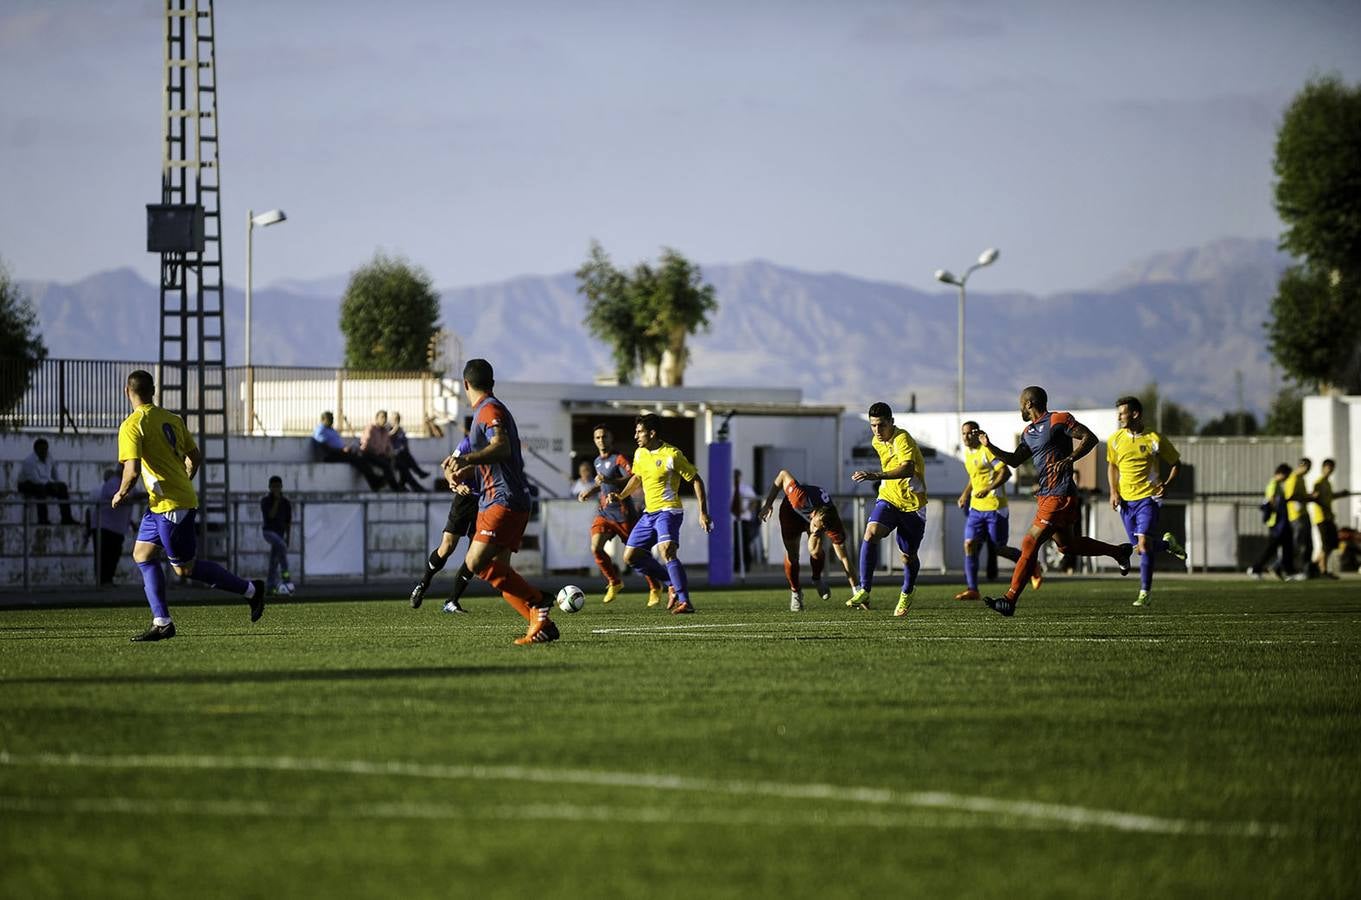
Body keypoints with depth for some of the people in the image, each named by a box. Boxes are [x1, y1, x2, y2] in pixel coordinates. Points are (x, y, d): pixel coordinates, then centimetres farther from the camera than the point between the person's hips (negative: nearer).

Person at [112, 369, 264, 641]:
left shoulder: (132, 426, -14)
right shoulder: (172, 420, 9)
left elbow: (132, 471, -22)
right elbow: (196, 457, 14)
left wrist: (120, 494, -4)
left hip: (171, 505, -9)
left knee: (184, 568, 2)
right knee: (142, 554, 13)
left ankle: (250, 590, 9)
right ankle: (161, 622, 8)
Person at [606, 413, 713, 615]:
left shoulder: (671, 455, -13)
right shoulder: (640, 454, 8)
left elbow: (696, 481, -9)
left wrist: (703, 513, -15)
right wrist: (620, 496, 12)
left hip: (668, 511, -9)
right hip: (649, 513, 9)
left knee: (667, 551, -30)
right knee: (630, 557, 6)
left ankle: (685, 601, -29)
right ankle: (672, 585, 17)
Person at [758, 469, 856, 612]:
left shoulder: (835, 527, -38)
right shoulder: (801, 499, -46)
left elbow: (844, 558, -32)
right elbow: (784, 474, -30)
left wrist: (855, 589, -36)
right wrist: (767, 503, -22)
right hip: (791, 510, -1)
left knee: (816, 551, -19)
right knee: (791, 554, -11)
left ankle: (817, 579, 15)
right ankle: (795, 592, 14)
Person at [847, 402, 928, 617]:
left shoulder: (902, 439, -20)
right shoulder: (877, 442, 6)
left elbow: (907, 469, -37)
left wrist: (875, 476, -47)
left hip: (912, 503, -5)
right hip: (888, 499, 5)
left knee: (908, 556, 7)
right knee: (870, 535, -24)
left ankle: (906, 594, 37)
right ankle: (864, 591, -27)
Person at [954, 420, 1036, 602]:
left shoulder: (987, 450, -13)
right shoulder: (968, 452, 13)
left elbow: (1006, 472, -19)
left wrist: (988, 489, -27)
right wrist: (965, 494, 17)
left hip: (995, 507, -7)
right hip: (976, 508, 8)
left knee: (999, 549, 1)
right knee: (969, 545, -7)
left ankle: (1033, 566, 24)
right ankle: (972, 589, -7)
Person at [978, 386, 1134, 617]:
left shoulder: (1058, 420, -10)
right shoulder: (1029, 432, 17)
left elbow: (1090, 438, -12)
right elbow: (1014, 460, 20)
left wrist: (1069, 459, -25)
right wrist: (989, 446, 8)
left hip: (1058, 495, -10)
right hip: (1045, 494, 10)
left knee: (1030, 544, -12)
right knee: (1067, 544, 19)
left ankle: (1010, 600, -13)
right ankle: (1119, 551, 36)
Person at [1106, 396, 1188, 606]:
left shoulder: (1154, 439, -7)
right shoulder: (1115, 440, 3)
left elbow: (1175, 462, 6)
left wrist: (1166, 485, -8)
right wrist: (1114, 491, 5)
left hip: (1148, 498, -4)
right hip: (1125, 500, 4)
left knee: (1143, 545, -17)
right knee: (1140, 548, 6)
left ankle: (1145, 591, -6)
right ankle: (1167, 543, 38)